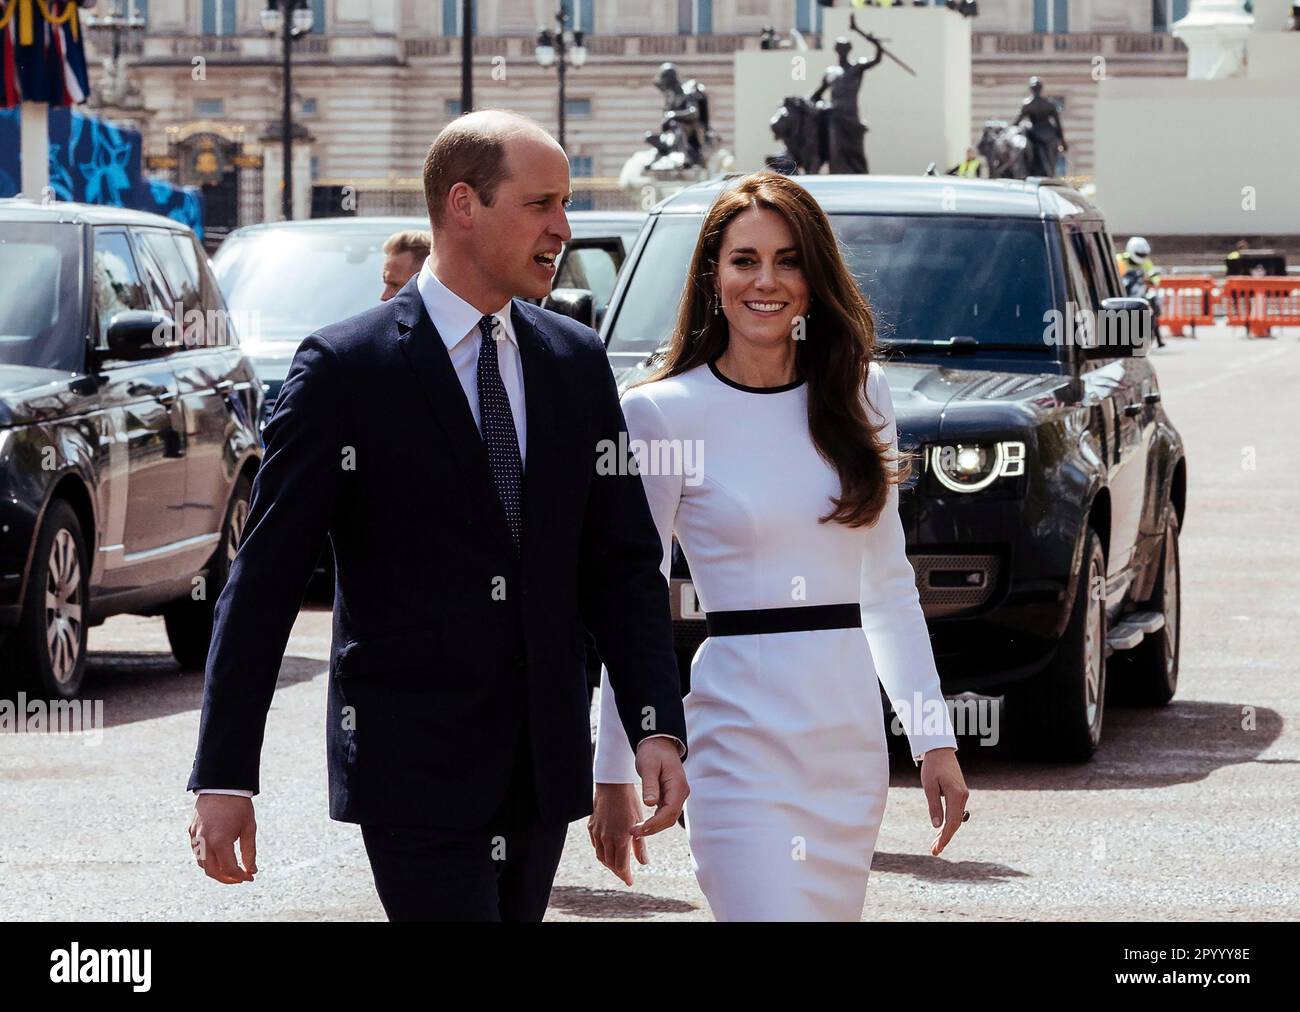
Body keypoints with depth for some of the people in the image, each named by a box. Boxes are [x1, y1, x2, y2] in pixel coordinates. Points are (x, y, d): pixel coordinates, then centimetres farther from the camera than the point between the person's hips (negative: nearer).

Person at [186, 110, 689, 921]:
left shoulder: (578, 362, 9)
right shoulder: (345, 368, -7)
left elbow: (623, 562, 11)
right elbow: (264, 580, -7)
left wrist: (657, 728, -3)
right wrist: (223, 778, -11)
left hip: (545, 765, 6)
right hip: (413, 769, -5)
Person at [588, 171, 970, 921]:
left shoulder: (860, 394, 9)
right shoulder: (663, 413, -4)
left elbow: (889, 586, 14)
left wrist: (936, 739, 9)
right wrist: (613, 774, -2)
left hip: (852, 738, 5)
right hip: (741, 738, -5)